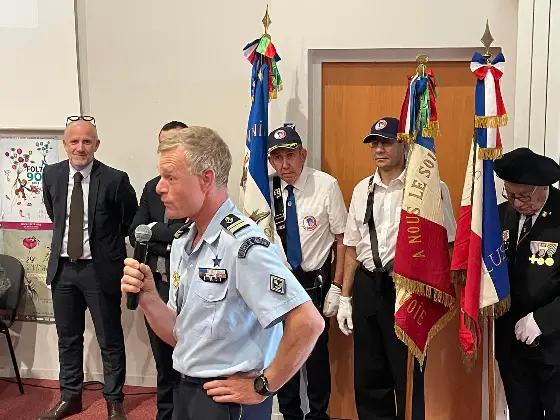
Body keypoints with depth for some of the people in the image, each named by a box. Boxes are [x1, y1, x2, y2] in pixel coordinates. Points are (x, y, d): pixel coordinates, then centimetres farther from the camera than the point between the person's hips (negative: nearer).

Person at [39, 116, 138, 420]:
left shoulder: (115, 179, -14)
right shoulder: (51, 175, 0)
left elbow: (131, 221, 1)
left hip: (100, 269, -4)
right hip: (62, 267, 4)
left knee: (110, 340, 7)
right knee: (68, 338, 17)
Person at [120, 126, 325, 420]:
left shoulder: (243, 245, -22)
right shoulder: (181, 243, 4)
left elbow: (308, 324, -28)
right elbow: (179, 335, 8)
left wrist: (263, 387, -17)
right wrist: (147, 297, -10)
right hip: (185, 392, 8)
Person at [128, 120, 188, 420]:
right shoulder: (152, 187, 11)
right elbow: (135, 234, 4)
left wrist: (154, 230, -10)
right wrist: (172, 239, -10)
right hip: (156, 282, 6)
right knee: (163, 358, 17)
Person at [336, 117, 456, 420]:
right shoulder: (362, 190, 10)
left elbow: (446, 243, -5)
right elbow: (352, 248, 13)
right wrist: (345, 297, 12)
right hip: (366, 286, 5)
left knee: (408, 375, 7)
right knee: (368, 375, 15)